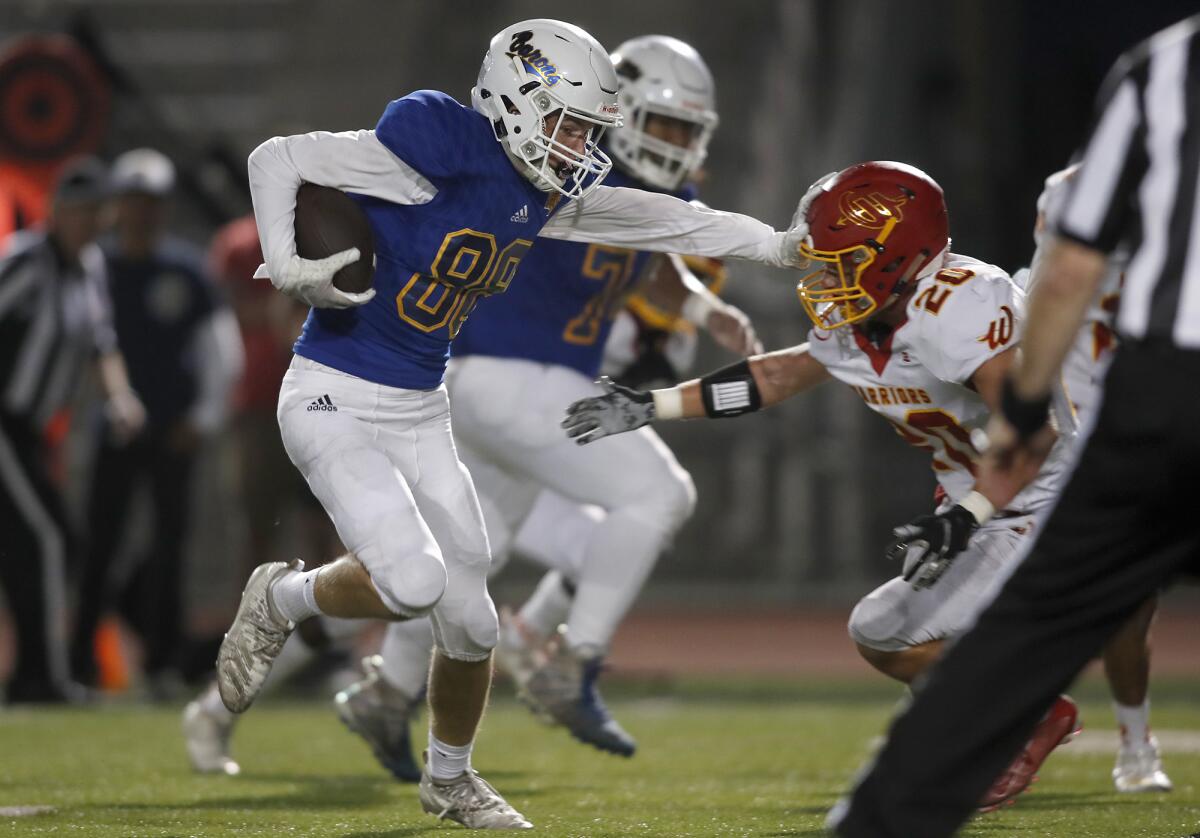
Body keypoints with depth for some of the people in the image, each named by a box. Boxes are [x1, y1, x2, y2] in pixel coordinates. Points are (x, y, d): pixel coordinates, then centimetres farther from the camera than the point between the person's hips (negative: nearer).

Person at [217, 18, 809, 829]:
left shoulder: (544, 194, 3)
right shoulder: (444, 150, -20)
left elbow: (654, 218, 14)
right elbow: (276, 158, -16)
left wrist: (778, 245, 12)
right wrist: (288, 268, -26)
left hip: (422, 417, 8)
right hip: (335, 403, -8)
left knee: (469, 617, 9)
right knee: (411, 582, -23)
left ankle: (450, 778, 33)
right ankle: (280, 599, 7)